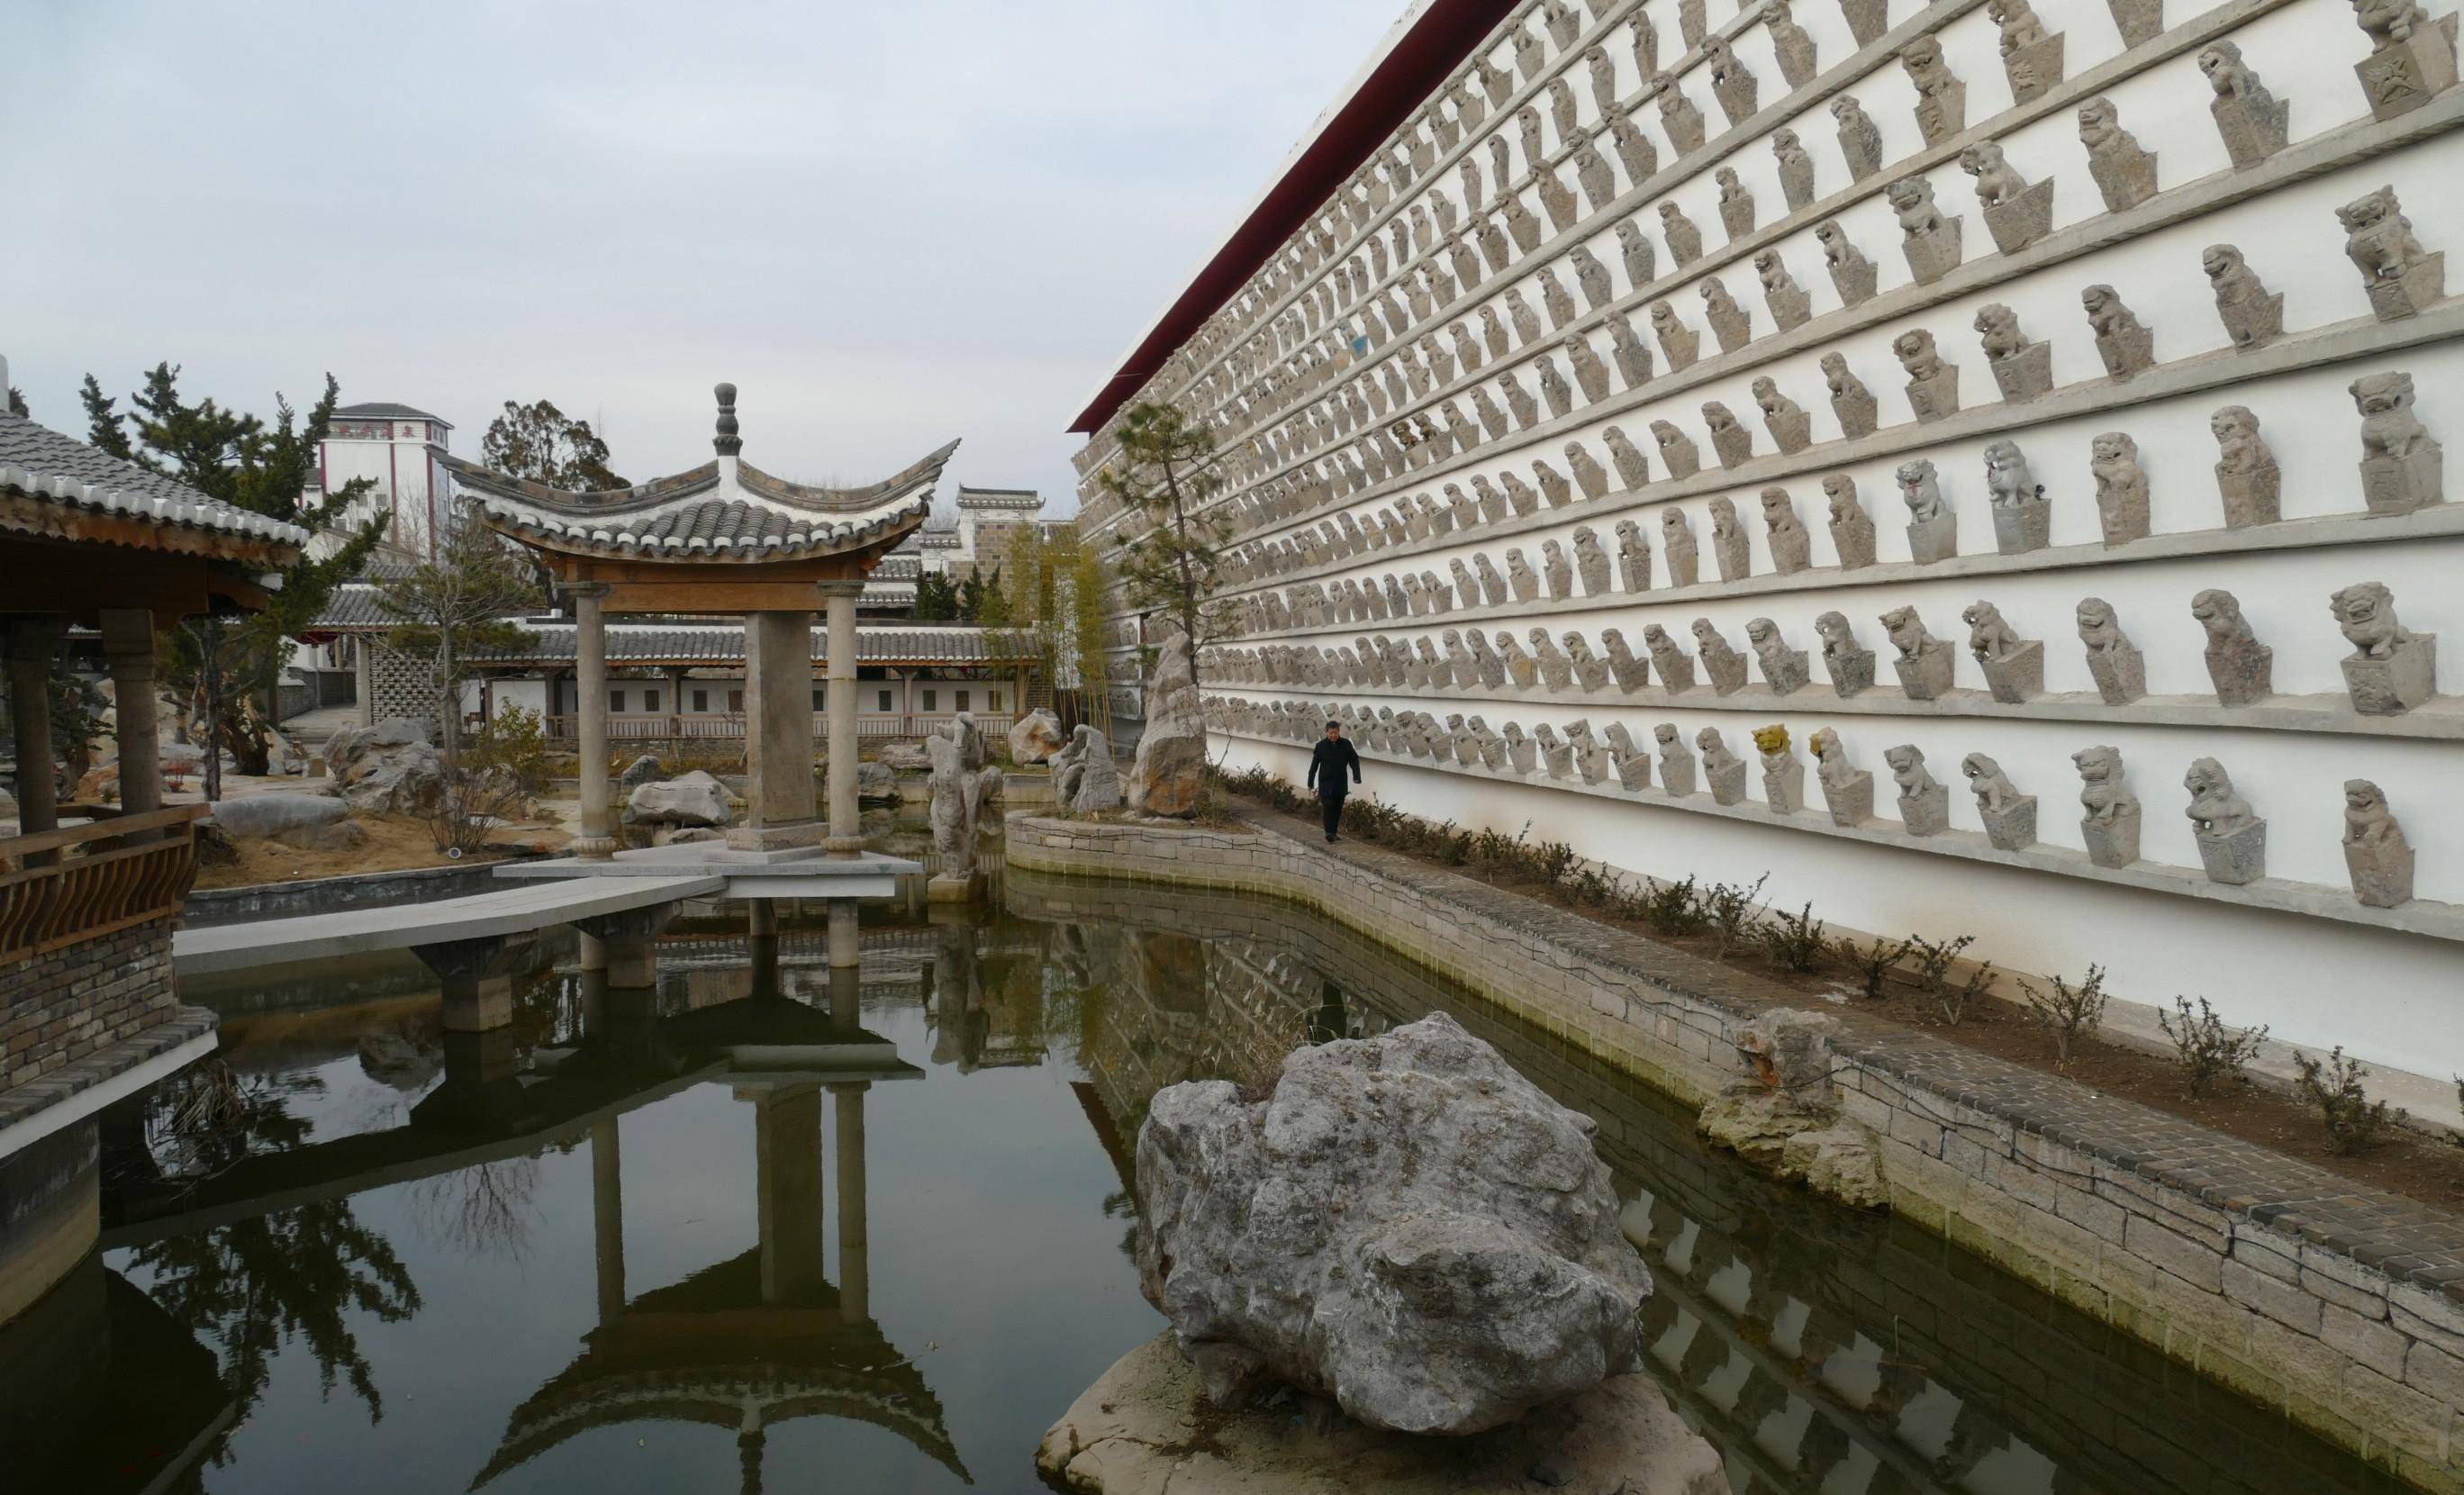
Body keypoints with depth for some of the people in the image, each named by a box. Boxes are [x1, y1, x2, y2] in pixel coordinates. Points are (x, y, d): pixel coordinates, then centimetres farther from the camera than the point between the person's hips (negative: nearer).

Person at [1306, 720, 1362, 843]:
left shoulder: (1346, 745, 3)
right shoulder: (1321, 746, -1)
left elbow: (1354, 761, 2)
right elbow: (1314, 765, 2)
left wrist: (1356, 776, -12)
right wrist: (1310, 781, 1)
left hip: (1341, 783, 3)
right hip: (1326, 782, -3)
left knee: (1338, 808, 6)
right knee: (1328, 807, -13)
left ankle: (1333, 833, 14)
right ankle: (1329, 832, -16)